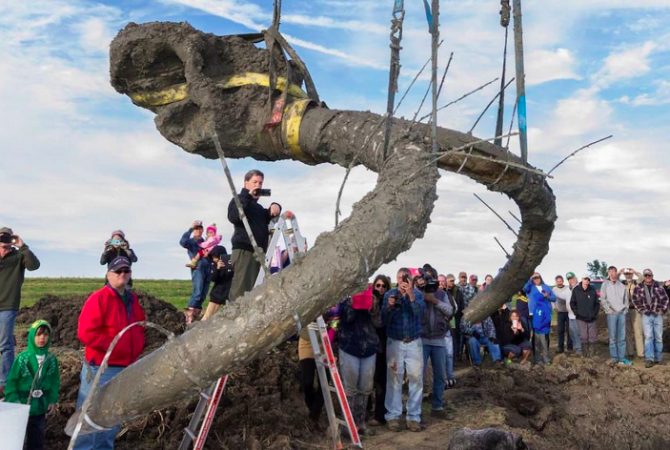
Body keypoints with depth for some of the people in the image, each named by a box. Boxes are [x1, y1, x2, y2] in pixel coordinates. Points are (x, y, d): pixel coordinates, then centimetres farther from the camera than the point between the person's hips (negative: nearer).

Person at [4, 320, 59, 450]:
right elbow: (11, 382, -8)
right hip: (22, 408, -3)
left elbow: (55, 382, 4)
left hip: (40, 408, 3)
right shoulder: (22, 358, -12)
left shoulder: (52, 359, -2)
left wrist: (53, 401, 0)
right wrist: (14, 401, -13)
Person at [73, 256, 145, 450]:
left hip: (126, 369, 8)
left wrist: (137, 347, 8)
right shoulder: (98, 298, -10)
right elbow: (86, 332, -19)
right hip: (100, 369, -7)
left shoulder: (133, 300, 13)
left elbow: (140, 327, 24)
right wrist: (113, 346, -17)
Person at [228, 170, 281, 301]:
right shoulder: (239, 199, 3)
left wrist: (275, 206, 7)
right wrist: (248, 197, -14)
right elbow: (233, 217, -15)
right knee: (240, 288, -15)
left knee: (249, 288, 6)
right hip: (244, 249, -8)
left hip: (258, 250, 8)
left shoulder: (258, 206, 28)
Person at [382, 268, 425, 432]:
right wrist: (389, 307, -21)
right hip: (394, 343, -1)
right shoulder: (390, 294, 1)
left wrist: (410, 294, -26)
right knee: (394, 379, -1)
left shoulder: (417, 293, 2)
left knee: (416, 379, 0)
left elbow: (420, 312, -17)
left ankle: (413, 416, 10)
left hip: (414, 342, 1)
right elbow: (384, 320, -3)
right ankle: (393, 416, 7)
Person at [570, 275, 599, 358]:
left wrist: (595, 313, -2)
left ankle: (592, 354, 17)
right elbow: (572, 303, 2)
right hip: (581, 318, -1)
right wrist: (576, 313, -5)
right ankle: (585, 354, 9)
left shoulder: (593, 291, 0)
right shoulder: (576, 290, -3)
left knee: (592, 337, 6)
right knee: (583, 337, 1)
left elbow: (597, 303, 8)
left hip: (591, 318, 1)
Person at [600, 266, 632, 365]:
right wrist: (609, 310, -7)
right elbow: (603, 299, -2)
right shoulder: (605, 284, 1)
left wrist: (625, 310, 3)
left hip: (622, 313, 3)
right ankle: (614, 358, 5)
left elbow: (626, 299, 13)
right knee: (613, 338, 0)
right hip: (612, 314, -3)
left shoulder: (622, 285, 10)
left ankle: (622, 358, 10)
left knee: (622, 337, 5)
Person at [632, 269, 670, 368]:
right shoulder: (639, 287, 2)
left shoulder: (659, 286, 2)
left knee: (658, 337, 6)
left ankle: (658, 358, 18)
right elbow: (635, 300, 6)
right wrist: (642, 310, -1)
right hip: (646, 315, -1)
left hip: (658, 315, 1)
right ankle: (649, 359, -5)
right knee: (648, 337, -5)